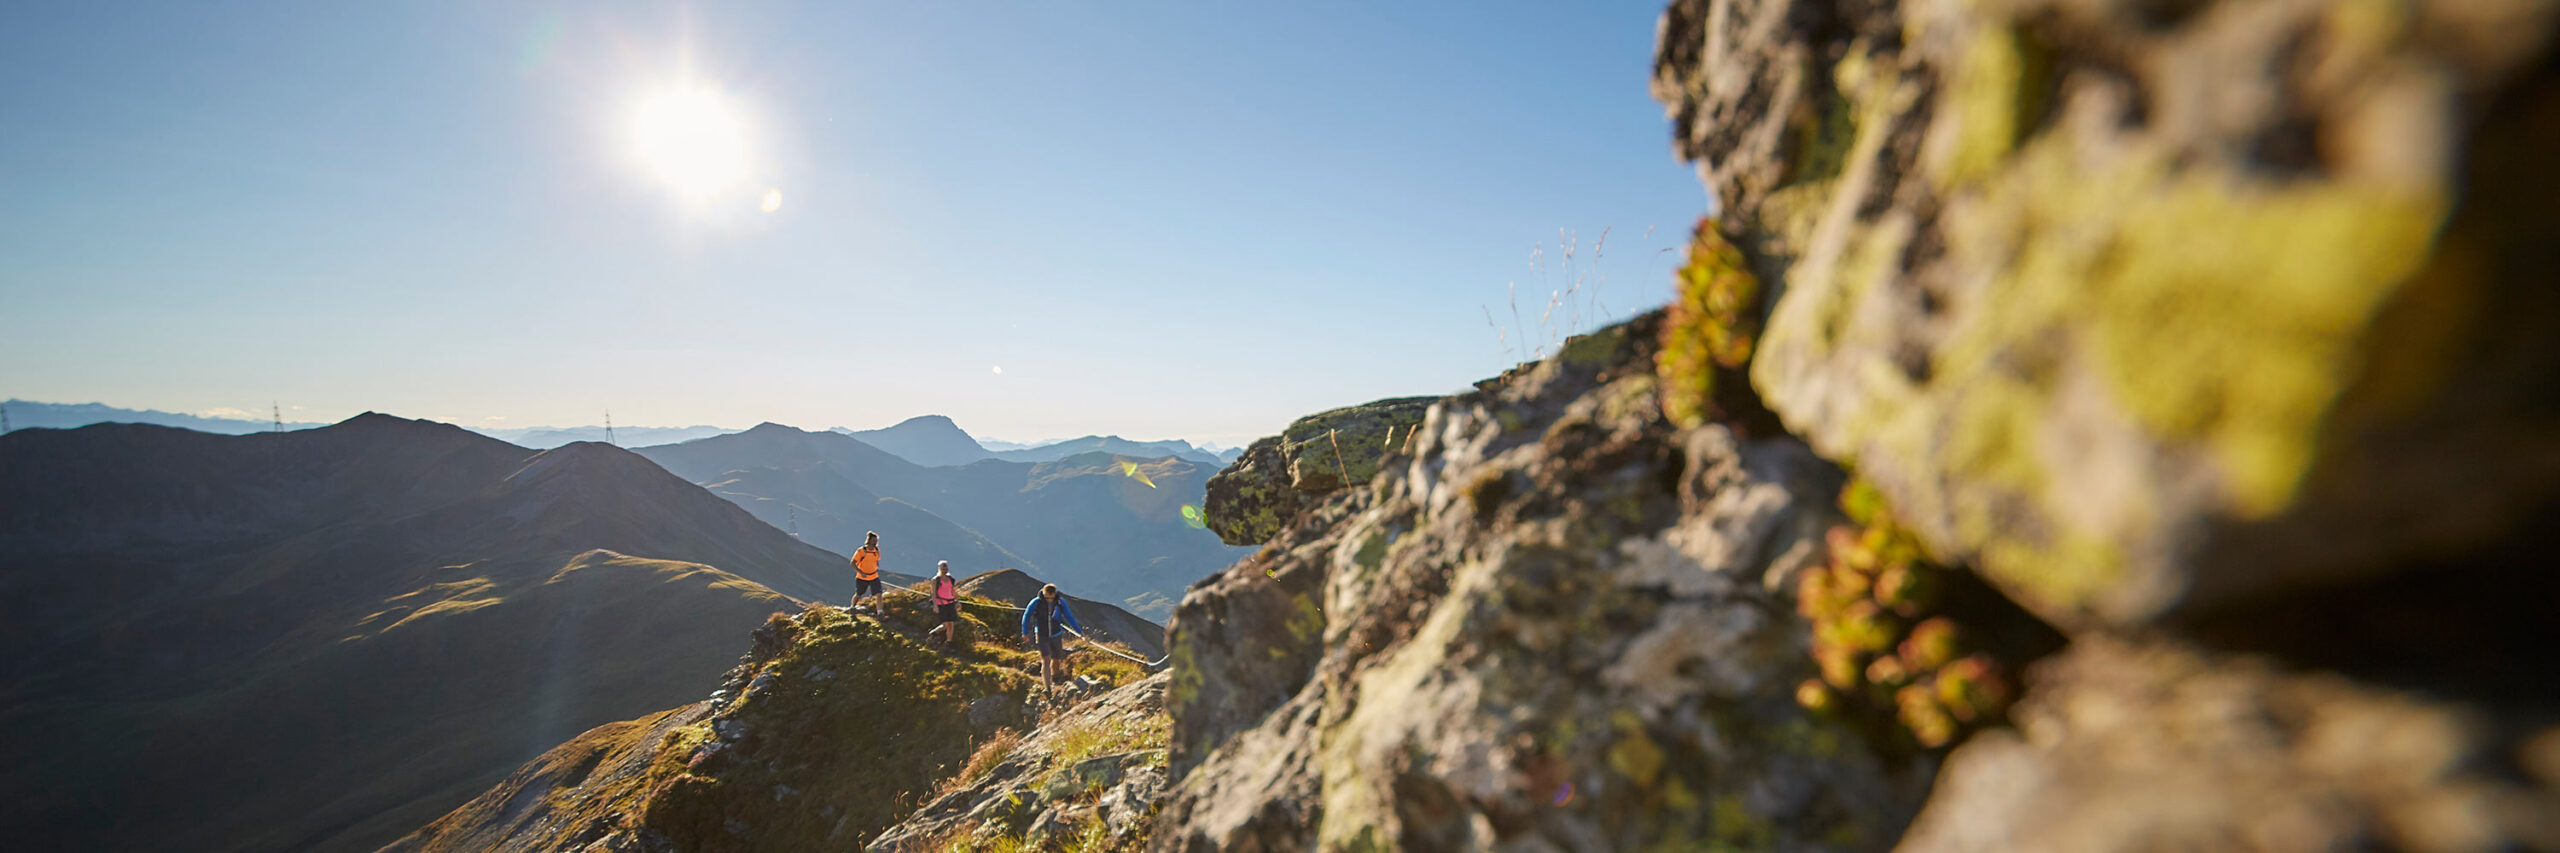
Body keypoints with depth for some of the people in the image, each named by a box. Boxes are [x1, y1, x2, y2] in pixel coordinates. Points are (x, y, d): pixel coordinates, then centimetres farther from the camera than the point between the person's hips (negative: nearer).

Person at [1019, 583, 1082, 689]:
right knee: (1046, 659, -15)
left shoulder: (1060, 602, -10)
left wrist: (1079, 630, 5)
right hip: (1042, 636, -3)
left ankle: (1054, 680, 39)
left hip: (1056, 635, 3)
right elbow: (1027, 616, -2)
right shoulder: (1036, 602, -15)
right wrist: (1025, 633, -2)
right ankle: (1047, 685, -12)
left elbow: (1068, 616, 2)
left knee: (1056, 659, 14)